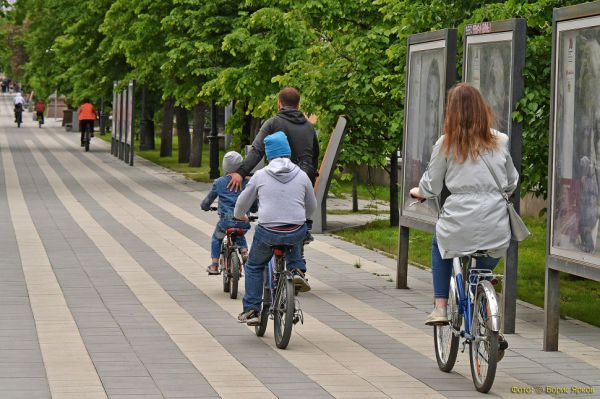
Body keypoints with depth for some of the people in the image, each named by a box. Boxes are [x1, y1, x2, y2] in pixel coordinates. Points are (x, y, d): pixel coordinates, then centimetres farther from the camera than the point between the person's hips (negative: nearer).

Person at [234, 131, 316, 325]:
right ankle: (297, 270, 17)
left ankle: (251, 310, 15)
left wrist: (239, 215, 36)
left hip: (268, 233, -1)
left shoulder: (260, 175, 2)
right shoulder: (301, 176, 6)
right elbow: (311, 207, 18)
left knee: (254, 267, 22)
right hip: (297, 232, 1)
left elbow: (242, 203, 13)